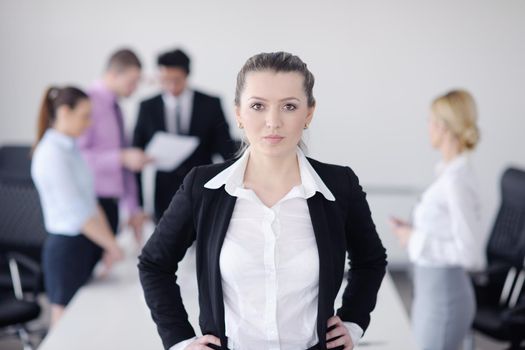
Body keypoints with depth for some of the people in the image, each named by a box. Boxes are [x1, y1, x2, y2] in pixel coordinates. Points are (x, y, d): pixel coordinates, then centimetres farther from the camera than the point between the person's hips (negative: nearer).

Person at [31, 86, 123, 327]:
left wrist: (109, 245, 6)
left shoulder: (71, 149, 9)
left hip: (87, 245, 8)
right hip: (68, 247, -8)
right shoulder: (52, 153, -17)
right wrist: (114, 247, -13)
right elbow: (77, 212, -20)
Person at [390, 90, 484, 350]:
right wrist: (411, 231, 5)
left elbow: (470, 252, -23)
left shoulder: (457, 180, -22)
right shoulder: (450, 171, 5)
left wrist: (416, 240, -17)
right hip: (432, 290, 9)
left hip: (443, 293, -9)